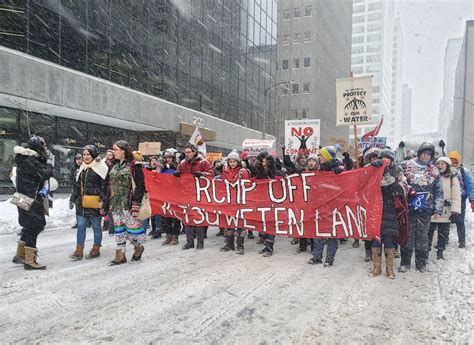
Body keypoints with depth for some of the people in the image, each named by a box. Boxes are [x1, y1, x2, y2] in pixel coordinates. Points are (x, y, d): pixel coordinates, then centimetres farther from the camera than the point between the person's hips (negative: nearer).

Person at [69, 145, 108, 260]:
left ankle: (96, 250, 18)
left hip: (94, 203, -6)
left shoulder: (100, 167, -8)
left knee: (96, 227, 6)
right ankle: (79, 251, 10)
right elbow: (78, 185, 21)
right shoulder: (82, 168, 14)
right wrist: (72, 199, 19)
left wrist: (103, 201, -16)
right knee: (80, 226, 5)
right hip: (82, 203, 6)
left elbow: (104, 186, -11)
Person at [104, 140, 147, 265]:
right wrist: (107, 204, 15)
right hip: (116, 204, 7)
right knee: (118, 229, 9)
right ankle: (120, 255, 17)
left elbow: (140, 186, -13)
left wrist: (136, 204, -19)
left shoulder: (134, 166, -8)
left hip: (128, 203, -7)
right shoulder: (115, 166, 15)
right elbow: (110, 186, 18)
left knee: (132, 227, 0)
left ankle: (138, 247, 26)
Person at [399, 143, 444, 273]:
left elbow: (439, 193, 11)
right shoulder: (406, 166, 2)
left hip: (426, 210, 2)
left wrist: (438, 210, 6)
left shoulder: (434, 171, 10)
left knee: (422, 237, 8)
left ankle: (421, 263, 21)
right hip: (409, 208, -2)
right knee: (408, 235, 3)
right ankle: (405, 262, 13)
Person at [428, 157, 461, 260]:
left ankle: (440, 251, 23)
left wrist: (455, 211, -12)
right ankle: (426, 250, 17)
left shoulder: (453, 179, -1)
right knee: (428, 232, 5)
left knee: (443, 233, 9)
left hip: (445, 212, 0)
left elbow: (456, 196, -4)